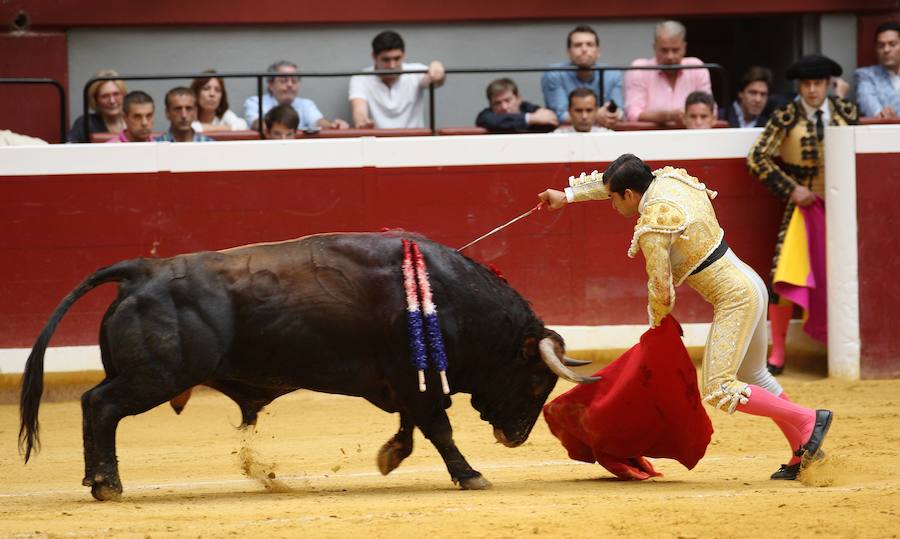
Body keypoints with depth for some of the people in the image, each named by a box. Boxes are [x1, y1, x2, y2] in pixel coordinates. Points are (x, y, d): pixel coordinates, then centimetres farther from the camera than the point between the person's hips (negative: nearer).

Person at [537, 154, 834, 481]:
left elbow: (661, 291, -14)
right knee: (752, 377, 21)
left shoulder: (652, 227, -19)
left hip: (734, 300, -10)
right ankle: (802, 456, 27)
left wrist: (656, 324, 8)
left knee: (718, 390, -10)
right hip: (750, 285, 10)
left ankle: (810, 420, -9)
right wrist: (568, 196, 29)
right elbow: (615, 181, 25)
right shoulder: (669, 180, 5)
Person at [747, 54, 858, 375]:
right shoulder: (786, 118, -9)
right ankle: (777, 353, -3)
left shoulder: (846, 113, 0)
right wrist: (791, 189, -14)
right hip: (803, 205, -3)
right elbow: (757, 158, -10)